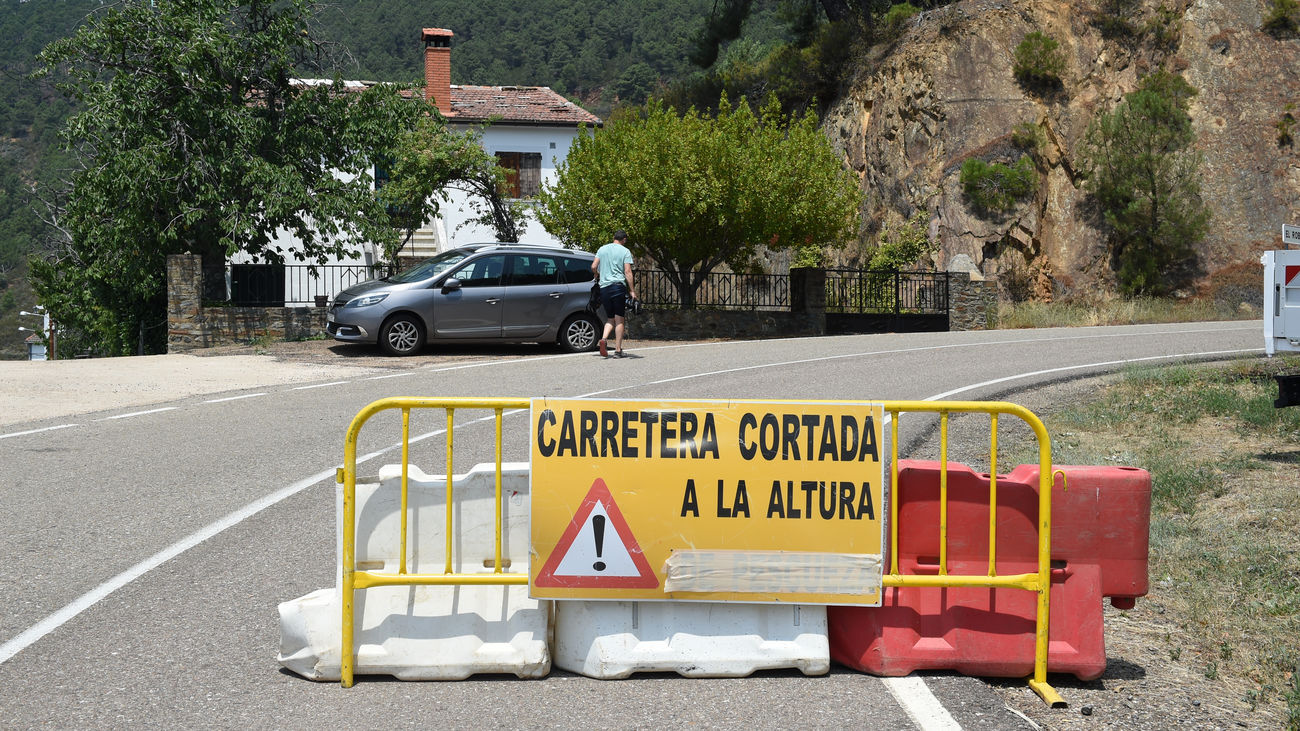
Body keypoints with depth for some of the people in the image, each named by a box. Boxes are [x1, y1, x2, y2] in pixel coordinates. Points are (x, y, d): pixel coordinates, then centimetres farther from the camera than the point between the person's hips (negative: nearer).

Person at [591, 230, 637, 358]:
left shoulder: (602, 249, 12)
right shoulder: (625, 251, 1)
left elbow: (593, 267, 7)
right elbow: (627, 272, -7)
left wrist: (598, 276, 28)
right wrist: (632, 291, -6)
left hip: (604, 287, 4)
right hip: (618, 286, -4)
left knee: (610, 318, 13)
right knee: (619, 319, 1)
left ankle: (604, 339, -13)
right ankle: (618, 350, -1)